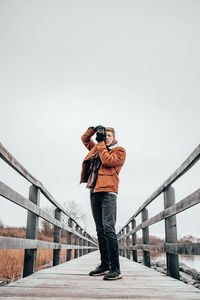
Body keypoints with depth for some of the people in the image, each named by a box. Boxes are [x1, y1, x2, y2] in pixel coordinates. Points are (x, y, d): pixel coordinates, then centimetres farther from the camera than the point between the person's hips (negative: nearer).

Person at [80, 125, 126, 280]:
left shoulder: (119, 151, 6)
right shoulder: (97, 147, 24)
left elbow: (107, 161, -11)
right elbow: (85, 139, 34)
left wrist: (101, 143, -1)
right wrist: (94, 129, 16)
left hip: (108, 193, -6)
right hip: (95, 192, 7)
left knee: (108, 229, -15)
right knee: (100, 230, 7)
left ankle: (115, 269, -13)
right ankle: (104, 265, 14)